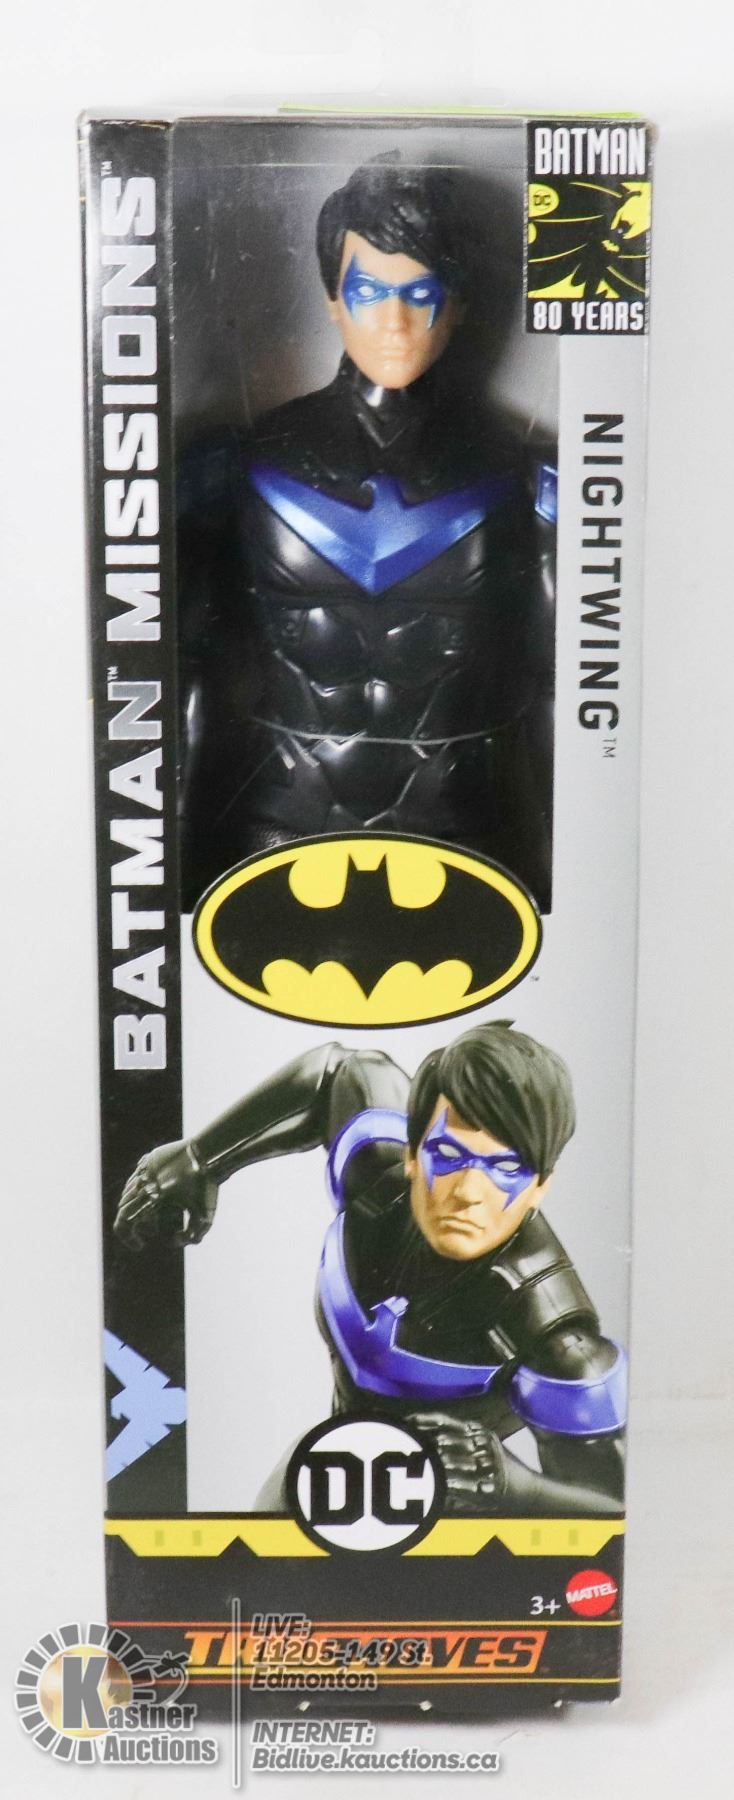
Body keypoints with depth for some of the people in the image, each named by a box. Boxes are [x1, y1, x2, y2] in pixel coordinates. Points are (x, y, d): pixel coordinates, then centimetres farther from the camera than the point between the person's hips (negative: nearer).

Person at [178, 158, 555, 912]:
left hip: (465, 842, 0)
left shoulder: (513, 481, 0)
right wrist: (179, 854, 2)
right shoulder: (244, 468, 0)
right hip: (277, 841, 0)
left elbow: (553, 693, 3)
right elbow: (191, 678, 3)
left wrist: (561, 873, 1)